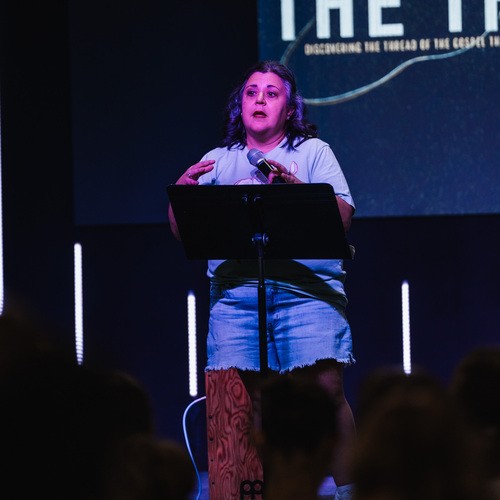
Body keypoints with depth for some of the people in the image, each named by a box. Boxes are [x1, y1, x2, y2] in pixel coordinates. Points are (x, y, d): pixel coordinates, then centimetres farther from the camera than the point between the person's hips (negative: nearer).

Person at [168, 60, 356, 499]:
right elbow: (183, 231, 15)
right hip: (235, 291, 3)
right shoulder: (218, 162, 22)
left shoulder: (313, 151, 14)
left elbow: (342, 215, 1)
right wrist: (181, 192, -5)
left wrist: (296, 187, -14)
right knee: (239, 395, -5)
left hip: (304, 287, -2)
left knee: (326, 387, -13)